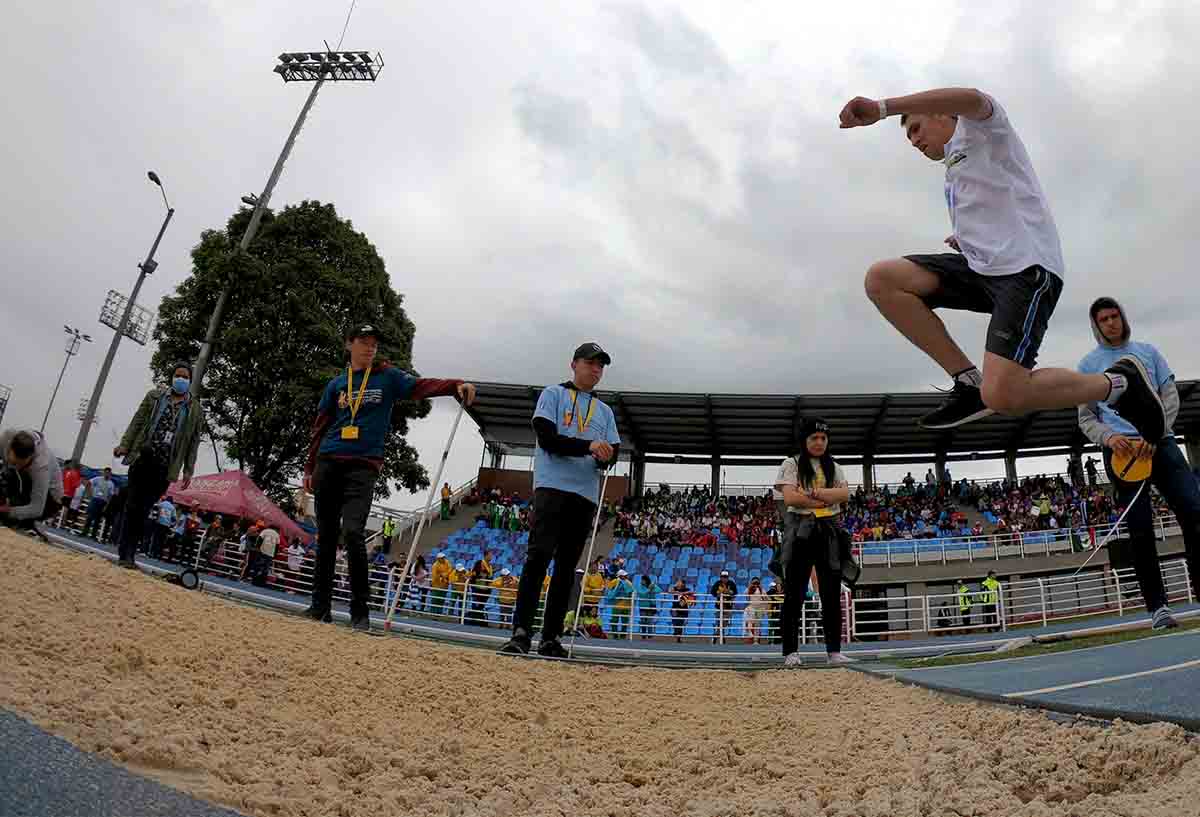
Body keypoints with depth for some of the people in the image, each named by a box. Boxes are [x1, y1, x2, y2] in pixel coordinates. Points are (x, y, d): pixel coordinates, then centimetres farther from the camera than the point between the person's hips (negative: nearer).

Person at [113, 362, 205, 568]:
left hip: (165, 466, -1)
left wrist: (188, 471, 3)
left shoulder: (196, 408, 8)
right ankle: (125, 553, 6)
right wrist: (124, 445, -3)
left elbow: (194, 441, 7)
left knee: (143, 510, 0)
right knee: (132, 506, 1)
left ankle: (128, 554, 5)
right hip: (143, 458, 1)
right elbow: (137, 422, 9)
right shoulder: (154, 396, 11)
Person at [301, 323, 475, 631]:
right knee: (326, 536, 9)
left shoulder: (387, 376, 7)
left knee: (352, 532, -17)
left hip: (364, 465, -4)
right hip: (328, 463, 4)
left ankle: (360, 610, -6)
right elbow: (320, 428, 17)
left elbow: (420, 386, -9)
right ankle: (321, 605, 21)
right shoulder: (337, 384, 15)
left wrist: (456, 385, -26)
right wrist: (309, 468, 13)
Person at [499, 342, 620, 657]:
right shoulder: (553, 394, 7)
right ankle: (521, 633, -16)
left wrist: (605, 456, -12)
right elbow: (547, 437, -8)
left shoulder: (605, 411, 22)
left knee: (567, 566, 4)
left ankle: (550, 639, 9)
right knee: (540, 554, -17)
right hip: (553, 486, -5)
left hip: (586, 494, 5)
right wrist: (588, 446, -19)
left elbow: (614, 452, 13)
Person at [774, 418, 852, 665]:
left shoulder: (833, 467, 16)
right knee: (794, 594, -3)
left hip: (829, 531, 4)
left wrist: (814, 492, -15)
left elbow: (845, 493, -1)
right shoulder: (791, 464, 3)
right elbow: (790, 497, -11)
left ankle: (834, 651, 10)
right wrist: (827, 500, -8)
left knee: (832, 593, 4)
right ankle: (791, 652, 1)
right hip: (800, 530, -4)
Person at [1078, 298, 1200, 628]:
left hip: (1160, 442, 2)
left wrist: (1154, 432, -8)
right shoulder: (1088, 364, 12)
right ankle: (1157, 605, 0)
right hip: (1122, 450, -2)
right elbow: (1086, 418, 9)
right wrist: (1109, 437, -12)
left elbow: (1170, 395, 9)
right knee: (1140, 529, -4)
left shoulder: (1148, 351, 17)